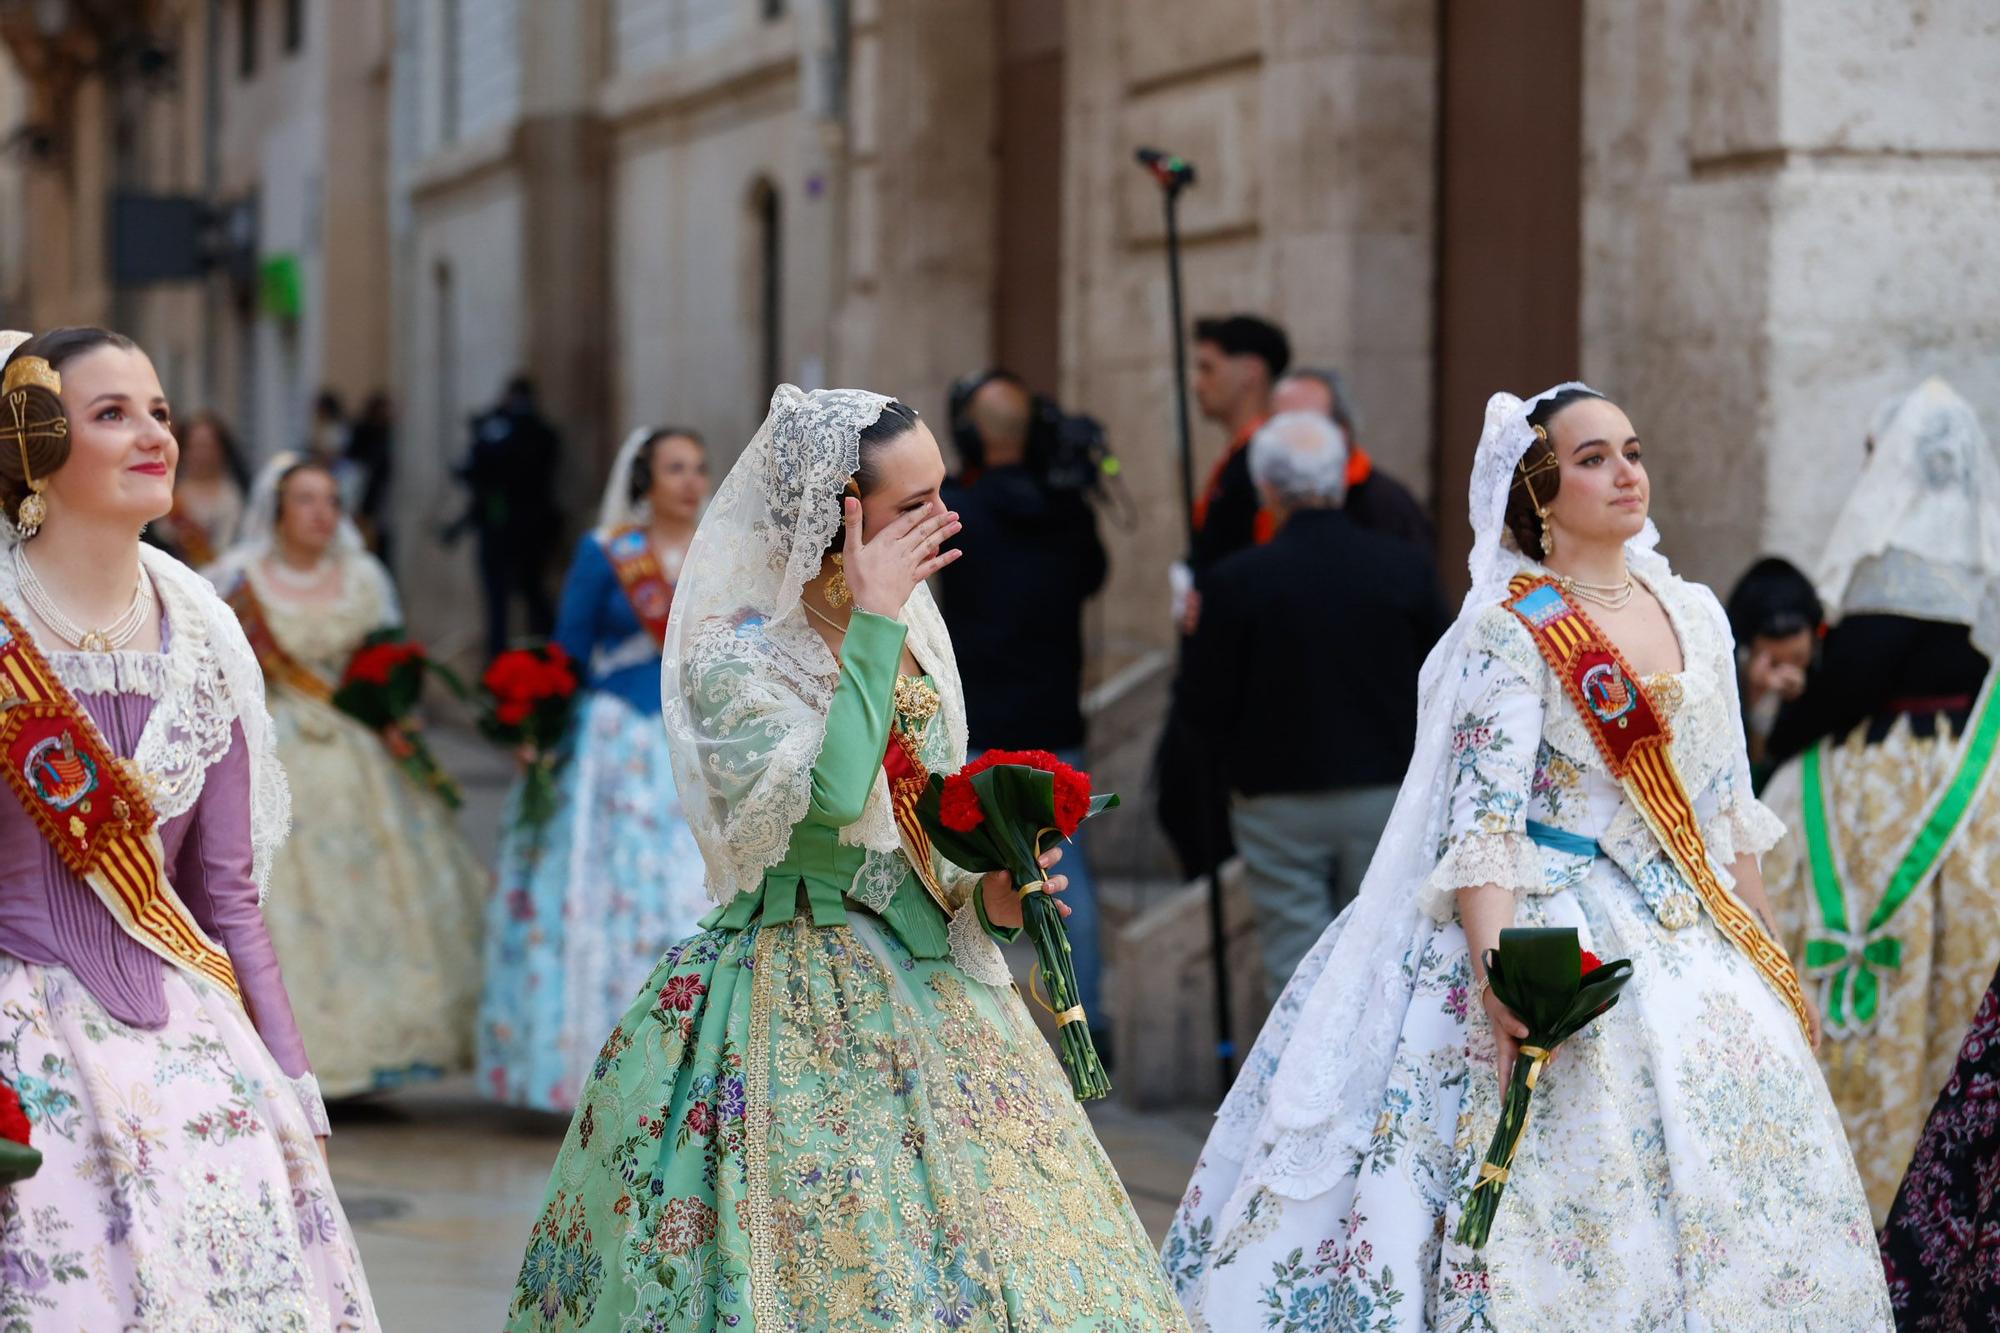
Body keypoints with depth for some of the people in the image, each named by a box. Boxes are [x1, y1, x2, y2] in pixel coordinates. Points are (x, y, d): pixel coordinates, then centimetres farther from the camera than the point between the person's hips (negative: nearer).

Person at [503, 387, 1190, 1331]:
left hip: (936, 995, 7)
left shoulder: (910, 630, 8)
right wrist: (872, 623, -24)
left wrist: (985, 894, -1)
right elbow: (831, 795, -31)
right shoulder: (732, 654, -13)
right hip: (801, 1009, -7)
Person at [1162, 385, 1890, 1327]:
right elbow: (1485, 817, -16)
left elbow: (1727, 804, 16)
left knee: (1743, 1177, 4)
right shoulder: (1513, 630, -8)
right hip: (1566, 931, -6)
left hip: (1695, 934, 6)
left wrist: (1767, 957, 16)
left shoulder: (1694, 615, 10)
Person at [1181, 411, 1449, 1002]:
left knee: (1297, 972, 4)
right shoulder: (1406, 567, -6)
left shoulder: (1235, 582, -13)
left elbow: (1208, 707, -9)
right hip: (1385, 795, 2)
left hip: (1279, 803, -2)